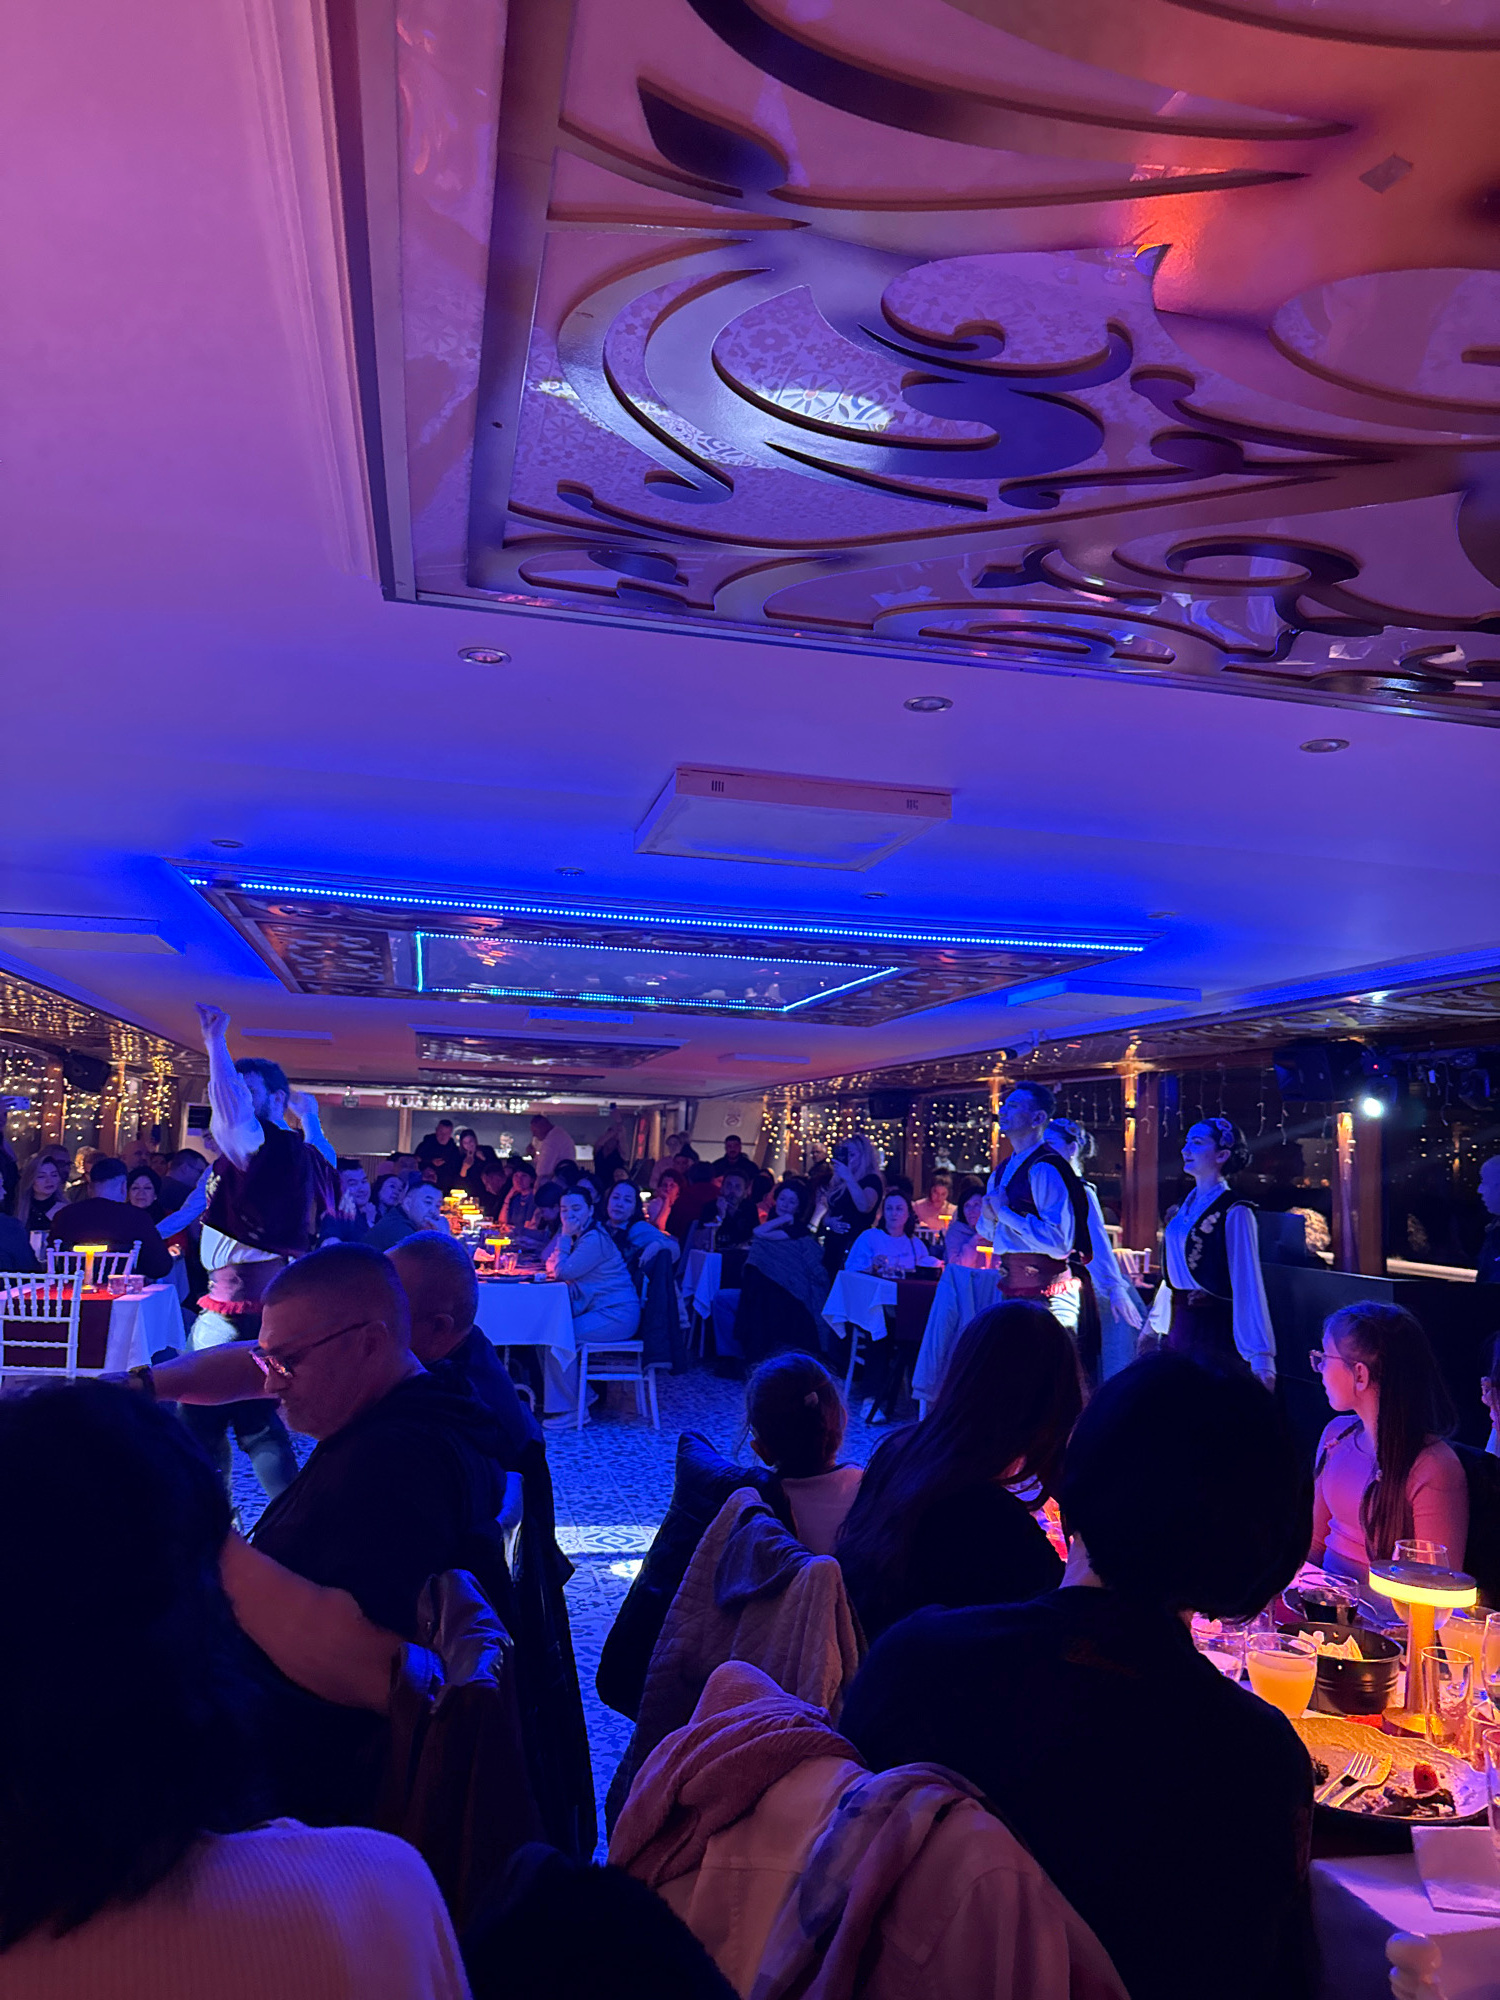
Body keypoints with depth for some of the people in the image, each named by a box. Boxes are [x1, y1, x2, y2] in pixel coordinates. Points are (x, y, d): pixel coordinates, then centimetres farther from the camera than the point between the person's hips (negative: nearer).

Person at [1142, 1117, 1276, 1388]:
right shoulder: (1188, 1205, 11)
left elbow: (1247, 1284, -17)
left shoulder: (1234, 1212, -12)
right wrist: (1155, 1322, 23)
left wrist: (1261, 1357, -20)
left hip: (1213, 1330, -7)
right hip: (1178, 1326, 7)